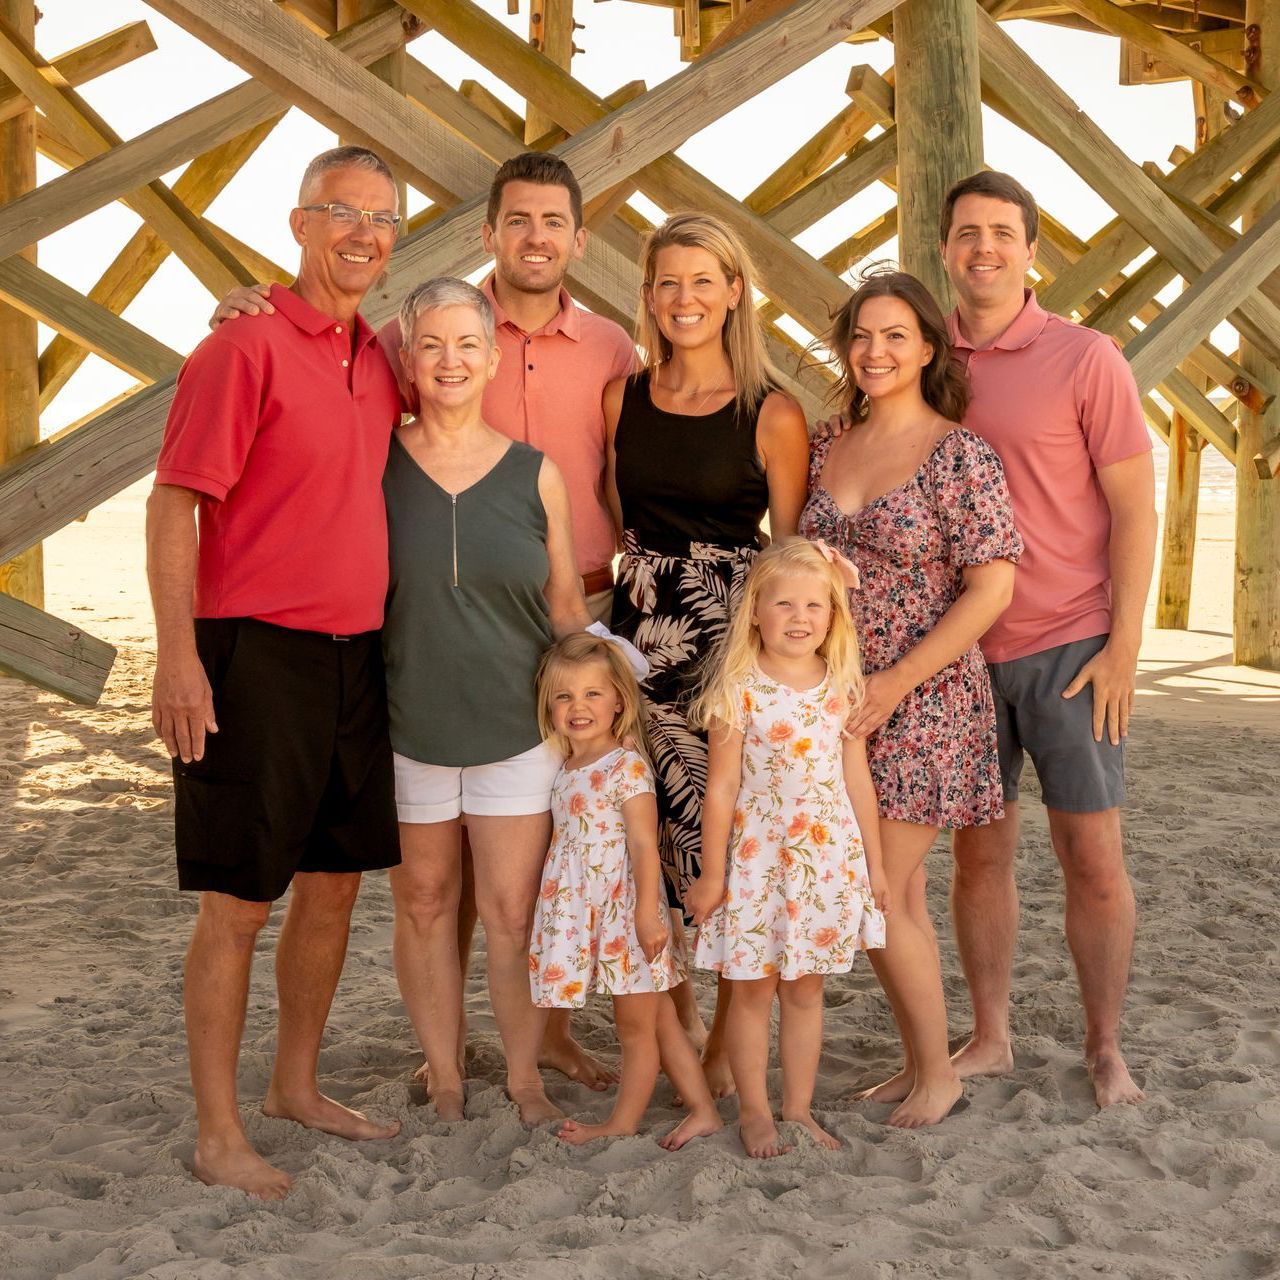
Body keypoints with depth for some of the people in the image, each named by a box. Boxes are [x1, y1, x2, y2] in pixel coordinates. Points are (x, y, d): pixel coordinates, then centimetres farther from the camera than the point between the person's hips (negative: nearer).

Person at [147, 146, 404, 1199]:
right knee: (239, 903, 0)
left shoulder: (379, 360, 12)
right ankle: (218, 1134, 12)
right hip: (256, 652, -7)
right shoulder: (248, 344, -10)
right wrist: (178, 655, -21)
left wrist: (387, 636, 17)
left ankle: (298, 1084, 32)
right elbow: (174, 505, -14)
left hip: (354, 657, 8)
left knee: (334, 885, 15)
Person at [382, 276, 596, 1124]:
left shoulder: (536, 474, 0)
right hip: (405, 726, 0)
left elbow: (567, 607, 7)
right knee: (425, 902, 11)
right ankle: (444, 1077, 26)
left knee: (514, 911, 4)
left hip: (518, 728, 0)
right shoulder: (373, 463, -2)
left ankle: (526, 1077, 21)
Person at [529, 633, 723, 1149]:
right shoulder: (565, 771, 10)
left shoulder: (627, 767, -14)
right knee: (659, 1017, 14)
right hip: (586, 914, 8)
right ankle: (702, 1110, 23)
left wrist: (647, 912, -20)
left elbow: (644, 846, -17)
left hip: (627, 912, -8)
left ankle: (623, 1123, 18)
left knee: (636, 1025, 6)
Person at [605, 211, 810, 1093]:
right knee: (645, 832, 8)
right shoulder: (622, 400, 7)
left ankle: (726, 1041, 14)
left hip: (735, 640, -4)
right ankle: (674, 1010, 29)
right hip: (639, 632, 4)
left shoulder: (773, 415, -4)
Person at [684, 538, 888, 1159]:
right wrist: (712, 874, -6)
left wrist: (873, 862, 11)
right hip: (758, 857, -3)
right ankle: (754, 1111, 20)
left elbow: (857, 779, 8)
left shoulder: (842, 688, 2)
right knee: (754, 988, 6)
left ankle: (799, 1107, 23)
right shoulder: (740, 691, -10)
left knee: (805, 989, 12)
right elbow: (721, 788, -8)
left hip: (829, 858, 3)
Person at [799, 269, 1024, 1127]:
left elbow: (992, 587, -14)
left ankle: (939, 1071, 13)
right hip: (841, 704, 6)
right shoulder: (827, 454, 9)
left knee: (880, 897, -5)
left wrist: (894, 682, -17)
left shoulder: (961, 455, -9)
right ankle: (920, 1064, 24)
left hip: (925, 702, -6)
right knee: (893, 896, 11)